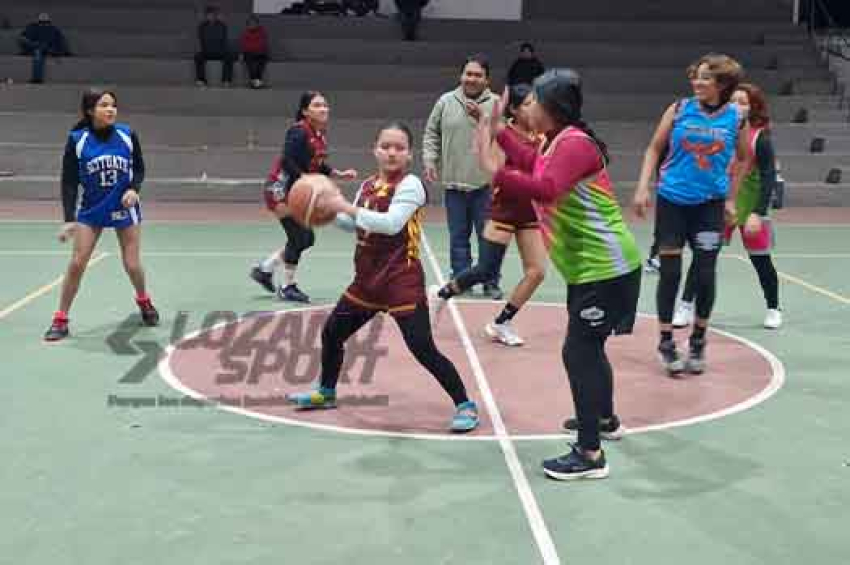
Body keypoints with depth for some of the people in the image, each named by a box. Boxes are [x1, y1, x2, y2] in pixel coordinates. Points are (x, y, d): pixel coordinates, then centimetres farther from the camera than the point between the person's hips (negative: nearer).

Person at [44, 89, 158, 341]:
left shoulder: (127, 135, -9)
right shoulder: (77, 140, -12)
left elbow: (139, 168, 3)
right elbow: (69, 182, -10)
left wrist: (134, 189, -17)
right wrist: (69, 219, -18)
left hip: (124, 208, 0)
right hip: (91, 210, 0)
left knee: (132, 264, 3)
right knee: (76, 263, -6)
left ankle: (144, 301, 34)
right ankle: (60, 320, 5)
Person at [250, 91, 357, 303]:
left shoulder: (320, 135, 6)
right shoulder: (299, 131, -19)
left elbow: (317, 165, 15)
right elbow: (287, 161, -29)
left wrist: (340, 174, 6)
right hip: (281, 189, -9)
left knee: (306, 238, 12)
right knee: (299, 237, -7)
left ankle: (264, 269, 27)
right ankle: (287, 287, 11)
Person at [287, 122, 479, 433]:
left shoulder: (410, 184, -13)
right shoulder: (368, 185, 8)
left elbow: (391, 223, -28)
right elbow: (352, 224, 20)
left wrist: (347, 207, -24)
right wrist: (330, 210, 2)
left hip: (402, 281, -8)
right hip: (368, 279, 8)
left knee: (423, 349, -11)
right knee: (331, 332, 16)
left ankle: (465, 405, 2)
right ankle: (326, 392, 39)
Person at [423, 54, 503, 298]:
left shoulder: (496, 104, -2)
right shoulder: (446, 101, 5)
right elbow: (432, 134, 11)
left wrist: (483, 118, -20)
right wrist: (430, 161, 2)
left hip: (485, 184, -2)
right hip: (454, 183, 2)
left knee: (488, 235, 4)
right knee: (458, 237, 10)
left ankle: (491, 282, 14)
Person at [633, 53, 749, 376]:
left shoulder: (736, 119, -1)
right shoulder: (680, 110, -3)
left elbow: (742, 159, 13)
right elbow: (655, 149, 3)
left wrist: (731, 199, 10)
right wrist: (643, 188, -5)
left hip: (710, 204, 1)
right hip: (672, 200, 0)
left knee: (705, 274, 1)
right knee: (670, 272, 3)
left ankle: (698, 341, 21)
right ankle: (666, 342, 15)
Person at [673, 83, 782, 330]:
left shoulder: (761, 138, -11)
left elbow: (769, 178, -13)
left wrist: (758, 214, -20)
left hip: (750, 208, -3)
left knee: (760, 260, 8)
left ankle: (773, 310, 26)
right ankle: (686, 307, 5)